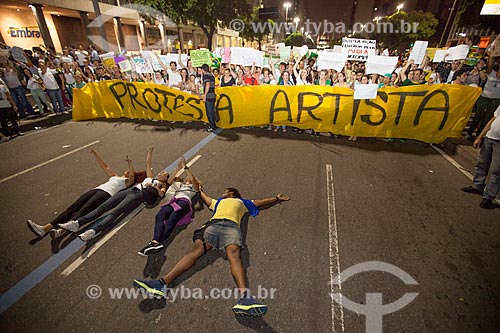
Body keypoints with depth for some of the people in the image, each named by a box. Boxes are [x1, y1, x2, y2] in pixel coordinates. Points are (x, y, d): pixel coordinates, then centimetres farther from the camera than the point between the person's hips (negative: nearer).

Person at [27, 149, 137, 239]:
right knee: (72, 208, -14)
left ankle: (61, 231, -45)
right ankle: (46, 228, -27)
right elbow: (105, 167, 38)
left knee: (82, 211, -28)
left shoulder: (128, 181, 14)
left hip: (106, 193, -7)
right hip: (96, 189, 7)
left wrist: (130, 163, -26)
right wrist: (95, 154, 34)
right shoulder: (115, 177, 35)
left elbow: (132, 175, -9)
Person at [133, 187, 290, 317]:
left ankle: (244, 297, -53)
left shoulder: (242, 202, 38)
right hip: (213, 224, 3)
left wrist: (277, 198, 50)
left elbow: (260, 202, 44)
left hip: (231, 225, -3)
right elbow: (205, 198, 59)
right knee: (196, 249, -24)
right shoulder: (218, 201, 42)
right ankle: (162, 284, -39)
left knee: (234, 254, -32)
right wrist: (200, 190, 76)